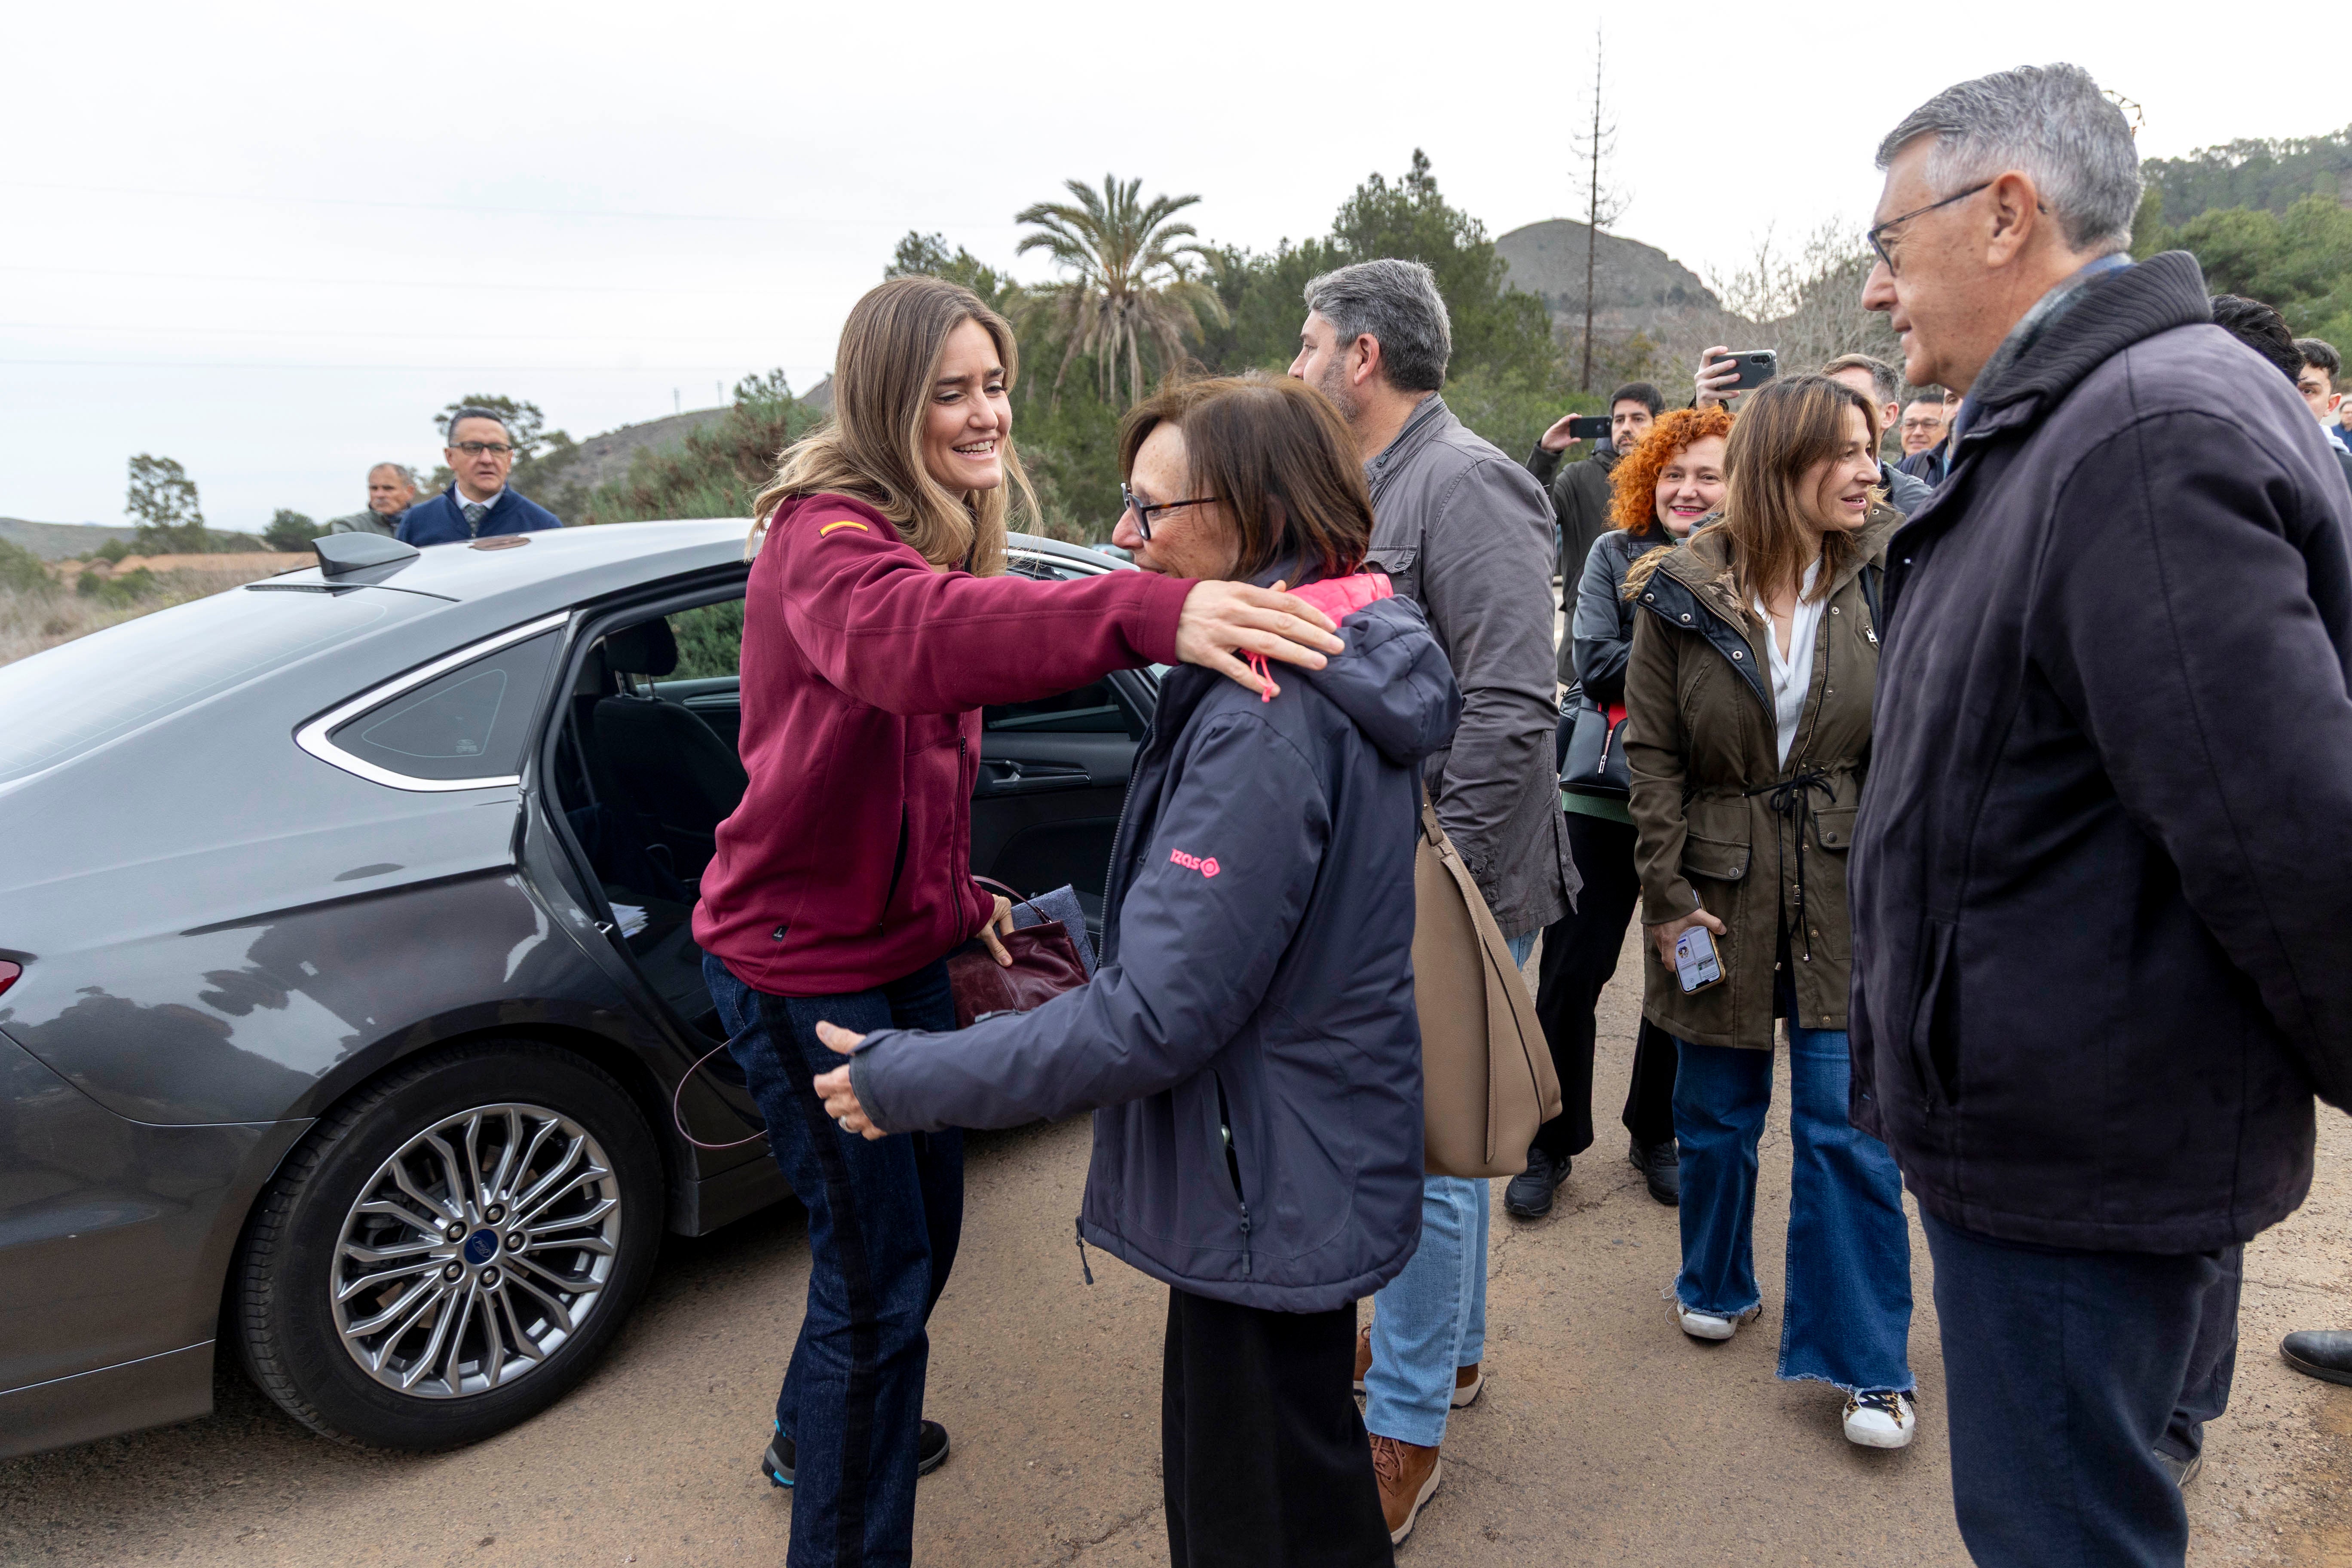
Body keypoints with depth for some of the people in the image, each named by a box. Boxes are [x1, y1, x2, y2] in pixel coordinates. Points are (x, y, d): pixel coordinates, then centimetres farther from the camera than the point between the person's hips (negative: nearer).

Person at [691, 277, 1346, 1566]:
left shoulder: (933, 533, 9)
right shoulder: (828, 535, -23)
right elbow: (914, 632, -49)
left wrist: (960, 897, 11)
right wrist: (1151, 613, -63)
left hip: (897, 942, 9)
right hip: (799, 957, -9)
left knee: (923, 1223, 23)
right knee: (878, 1275, 0)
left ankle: (814, 1437, 49)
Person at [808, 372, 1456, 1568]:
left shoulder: (1267, 717, -29)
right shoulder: (1343, 662, 4)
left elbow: (1154, 1018, -29)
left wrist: (908, 1080, -20)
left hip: (1269, 1192, -10)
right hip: (1298, 1171, 10)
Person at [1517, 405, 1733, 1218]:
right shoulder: (1614, 555, 2)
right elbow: (1592, 663, -9)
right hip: (1607, 795, -1)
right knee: (1570, 972, 2)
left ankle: (1657, 1135, 32)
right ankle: (1552, 1143, 19)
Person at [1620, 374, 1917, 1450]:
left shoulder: (1886, 576, -1)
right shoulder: (1682, 594, -6)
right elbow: (1652, 754, -4)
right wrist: (1667, 896, -7)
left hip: (1846, 888, 0)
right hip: (1719, 884, 0)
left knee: (1846, 1124, 0)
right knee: (1716, 1111, 14)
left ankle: (1870, 1362, 16)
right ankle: (1717, 1284, 39)